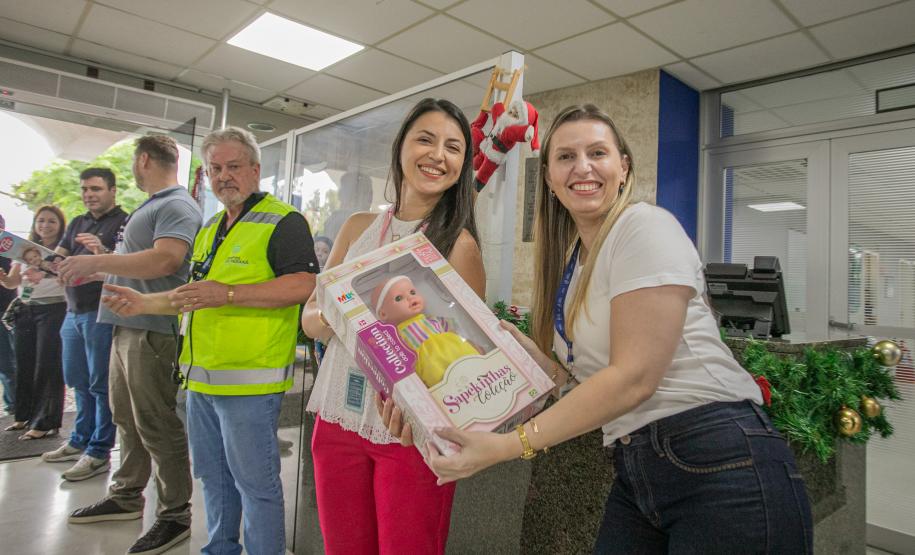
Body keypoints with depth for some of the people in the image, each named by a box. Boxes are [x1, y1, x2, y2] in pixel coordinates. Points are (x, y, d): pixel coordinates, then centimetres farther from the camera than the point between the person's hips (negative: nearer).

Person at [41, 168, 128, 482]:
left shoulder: (124, 222, -5)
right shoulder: (77, 224, 18)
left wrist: (103, 253, -33)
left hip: (102, 313, -7)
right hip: (74, 312, 7)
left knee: (101, 385, -2)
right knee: (79, 381, 16)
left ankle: (99, 453, 4)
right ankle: (80, 441, 29)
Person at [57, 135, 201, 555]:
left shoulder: (176, 206, -11)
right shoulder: (149, 207, 20)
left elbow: (165, 260, -25)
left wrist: (96, 261, -21)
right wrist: (96, 273, 25)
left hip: (152, 328, -10)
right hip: (127, 325, 10)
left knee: (156, 425, -3)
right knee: (127, 418, 18)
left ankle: (175, 515, 8)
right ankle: (126, 497, 33)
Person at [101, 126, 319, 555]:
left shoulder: (283, 221, -10)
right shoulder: (209, 230, 19)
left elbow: (303, 285, -23)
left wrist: (228, 294, -26)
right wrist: (147, 303, 15)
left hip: (249, 378, -9)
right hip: (201, 376, 9)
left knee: (254, 482, 2)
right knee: (213, 477, 20)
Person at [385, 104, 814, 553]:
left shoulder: (646, 227, -12)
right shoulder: (570, 257, 11)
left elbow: (634, 376, -20)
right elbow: (582, 374, 6)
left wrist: (507, 446, -22)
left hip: (721, 464, -6)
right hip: (638, 471, 7)